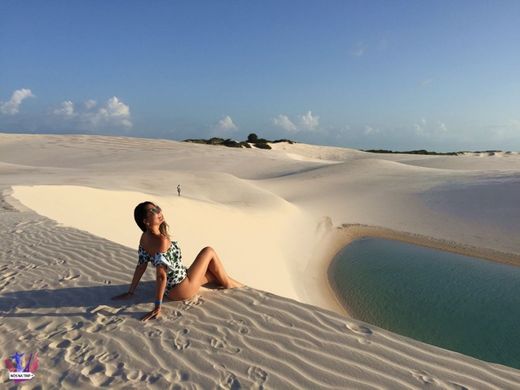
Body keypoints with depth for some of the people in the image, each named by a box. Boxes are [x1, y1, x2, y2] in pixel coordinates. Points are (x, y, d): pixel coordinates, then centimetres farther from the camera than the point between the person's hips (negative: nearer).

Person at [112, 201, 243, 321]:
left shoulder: (145, 238, -3)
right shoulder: (162, 240, -31)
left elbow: (141, 266, 2)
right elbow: (161, 275, -32)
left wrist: (130, 292, 10)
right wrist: (157, 308, -30)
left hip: (169, 289, 8)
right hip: (181, 289, -8)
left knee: (215, 273, 24)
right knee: (209, 251, 6)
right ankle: (227, 283, 25)